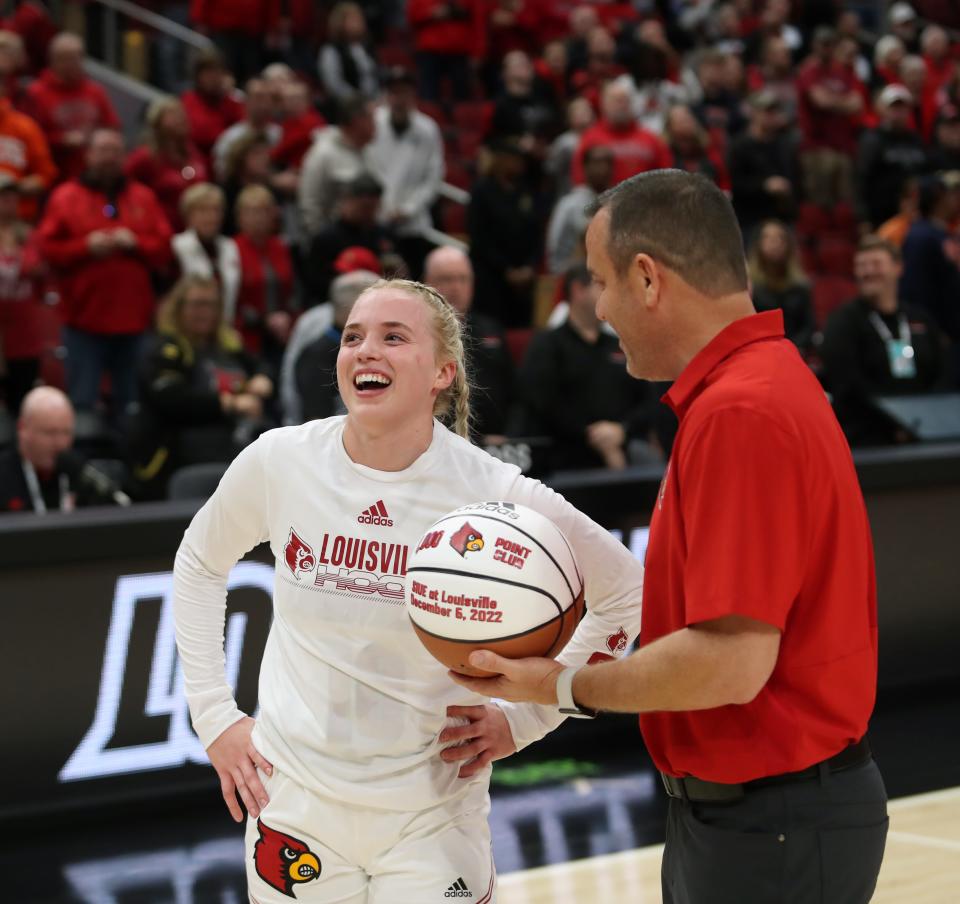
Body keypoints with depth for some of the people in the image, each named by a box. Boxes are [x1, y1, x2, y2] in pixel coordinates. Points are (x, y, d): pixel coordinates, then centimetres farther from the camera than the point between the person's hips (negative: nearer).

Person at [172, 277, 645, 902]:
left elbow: (626, 593, -1)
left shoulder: (494, 494, -14)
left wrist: (523, 721, -4)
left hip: (431, 819, -2)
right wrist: (214, 714, 7)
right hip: (295, 798, 2)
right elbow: (200, 562, 12)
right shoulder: (279, 462, -7)